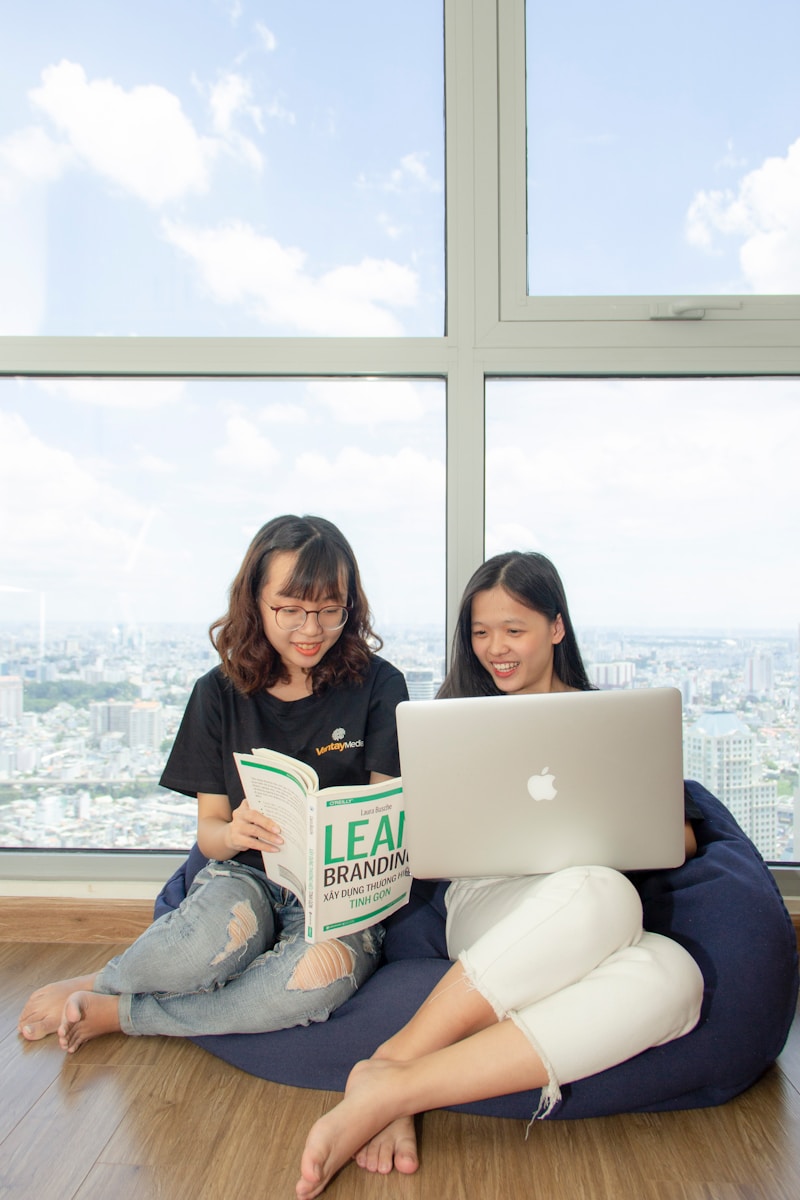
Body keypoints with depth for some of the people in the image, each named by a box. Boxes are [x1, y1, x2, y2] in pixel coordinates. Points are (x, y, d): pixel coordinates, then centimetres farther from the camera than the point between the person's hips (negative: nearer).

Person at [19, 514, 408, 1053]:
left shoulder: (377, 685, -3)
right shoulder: (221, 693, 2)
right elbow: (208, 831, 3)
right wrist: (232, 832, -21)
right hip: (246, 874, 1)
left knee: (326, 969, -35)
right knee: (220, 933, -36)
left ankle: (115, 1012, -13)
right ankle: (99, 982, -3)